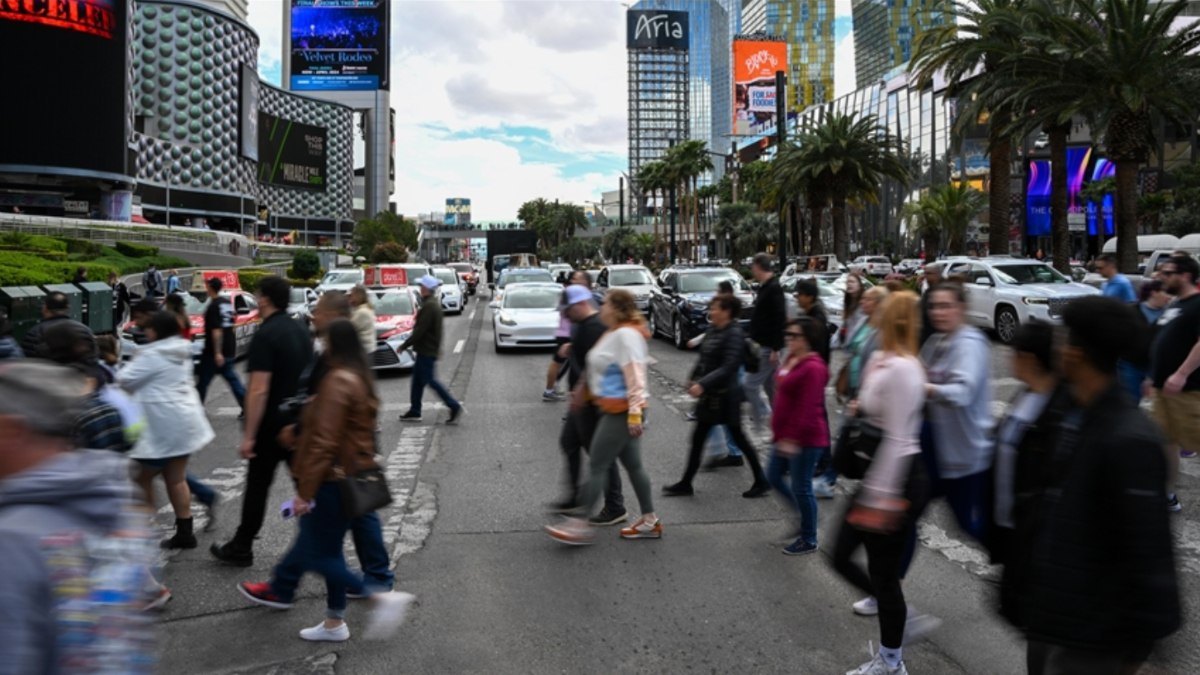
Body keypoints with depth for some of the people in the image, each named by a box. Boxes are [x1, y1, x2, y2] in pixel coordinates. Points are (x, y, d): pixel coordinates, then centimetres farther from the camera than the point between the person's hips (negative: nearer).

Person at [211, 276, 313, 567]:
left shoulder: (265, 336, -16)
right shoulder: (302, 331, 8)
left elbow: (259, 390, -22)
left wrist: (249, 435, -19)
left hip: (272, 424, -6)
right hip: (301, 421, 6)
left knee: (257, 487, 7)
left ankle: (241, 549, 21)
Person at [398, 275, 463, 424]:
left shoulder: (429, 306, -21)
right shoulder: (435, 304, 12)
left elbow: (419, 330, -24)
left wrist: (404, 346, -17)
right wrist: (438, 348, 25)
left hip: (427, 351, -10)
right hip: (426, 350, 10)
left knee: (429, 380, -4)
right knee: (417, 380, 13)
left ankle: (454, 406, -3)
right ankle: (415, 411, 19)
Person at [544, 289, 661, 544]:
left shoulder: (626, 335, -18)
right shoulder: (615, 333, 14)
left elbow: (635, 377, -23)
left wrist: (635, 413, -27)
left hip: (621, 412, -10)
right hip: (614, 410, 10)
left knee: (597, 466, -5)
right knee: (633, 465, 14)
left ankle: (580, 523, 2)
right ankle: (649, 521, 22)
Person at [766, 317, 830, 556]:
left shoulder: (812, 368, -21)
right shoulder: (790, 360, 9)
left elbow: (808, 409, -25)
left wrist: (792, 439, -25)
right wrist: (778, 432, 21)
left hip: (805, 440, -10)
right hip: (785, 436, 10)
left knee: (801, 487, 1)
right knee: (773, 476, 17)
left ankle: (808, 540, 18)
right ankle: (804, 517, 35)